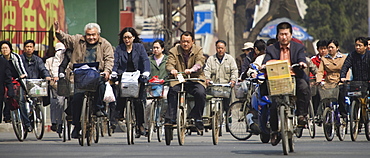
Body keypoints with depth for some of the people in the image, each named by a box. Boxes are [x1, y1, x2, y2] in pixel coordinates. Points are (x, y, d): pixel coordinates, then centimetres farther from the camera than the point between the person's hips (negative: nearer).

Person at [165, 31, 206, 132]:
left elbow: (200, 63, -13)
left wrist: (191, 69, -36)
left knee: (201, 93, -30)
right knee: (172, 92, -30)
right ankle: (170, 119, -26)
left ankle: (197, 118, -13)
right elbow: (169, 64, -7)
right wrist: (172, 70, -34)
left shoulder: (198, 50, 5)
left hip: (195, 79, 0)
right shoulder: (174, 51, 7)